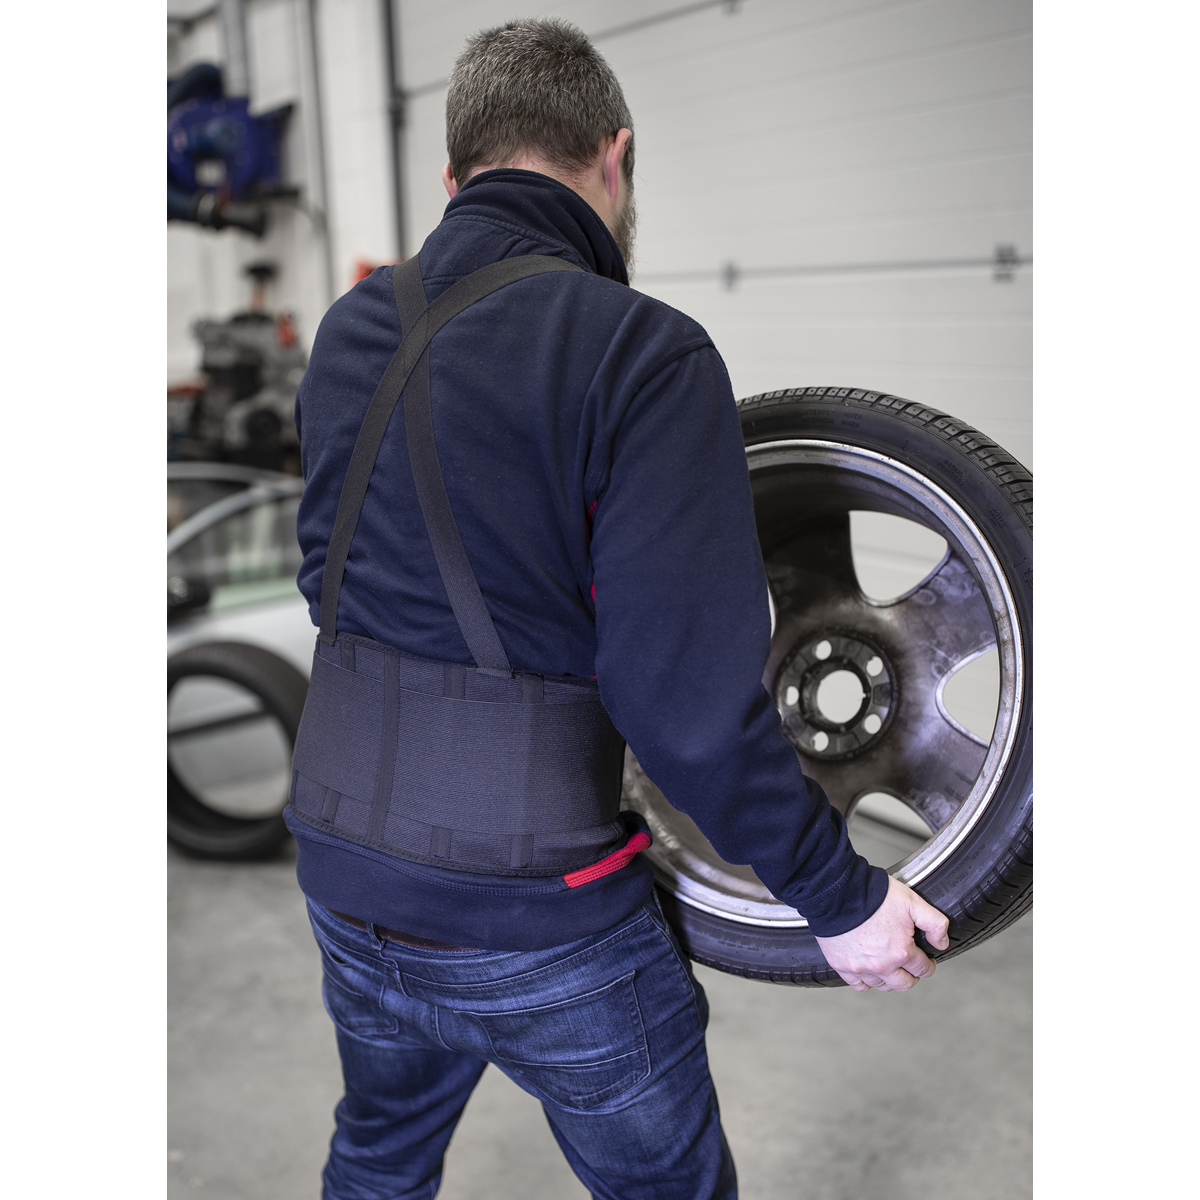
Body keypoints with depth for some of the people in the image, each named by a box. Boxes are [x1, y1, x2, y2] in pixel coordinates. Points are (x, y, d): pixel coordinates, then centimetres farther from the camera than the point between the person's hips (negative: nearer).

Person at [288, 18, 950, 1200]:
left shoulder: (346, 334, 0)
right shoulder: (645, 351, -19)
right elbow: (688, 699, -24)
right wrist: (842, 895, -12)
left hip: (342, 871, 6)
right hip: (536, 922, -5)